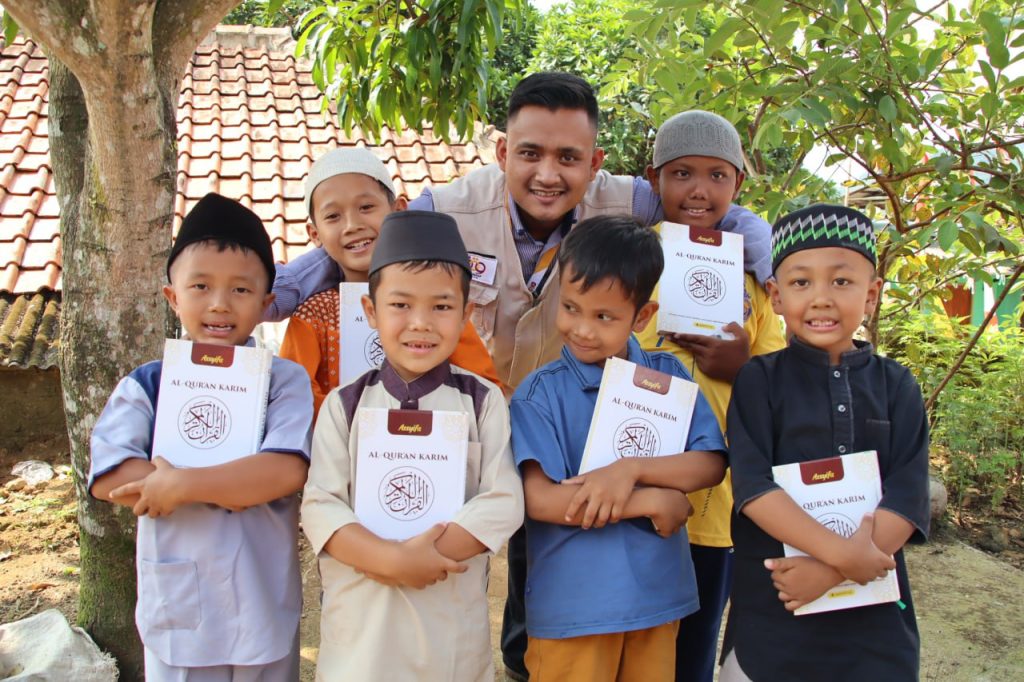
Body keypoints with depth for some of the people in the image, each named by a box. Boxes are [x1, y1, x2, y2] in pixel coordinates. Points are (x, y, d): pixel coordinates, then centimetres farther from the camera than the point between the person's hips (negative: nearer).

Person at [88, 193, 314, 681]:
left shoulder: (285, 380, -6)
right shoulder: (144, 385, -2)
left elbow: (288, 471, -20)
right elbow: (109, 479, -15)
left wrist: (182, 484, -21)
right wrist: (238, 483, -19)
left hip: (265, 609, 0)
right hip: (178, 610, 1)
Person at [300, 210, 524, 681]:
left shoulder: (483, 401, -2)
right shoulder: (344, 405, -1)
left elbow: (503, 502, -9)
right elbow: (318, 506, -7)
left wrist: (423, 558, -18)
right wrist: (392, 559, -20)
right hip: (360, 624, 1)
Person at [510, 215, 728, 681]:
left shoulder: (669, 377, 1)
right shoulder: (540, 393, -9)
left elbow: (711, 465, -3)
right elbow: (539, 499, -17)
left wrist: (630, 470, -19)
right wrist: (654, 502, -15)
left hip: (657, 596, 3)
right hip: (570, 606, -3)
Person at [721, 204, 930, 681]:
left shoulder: (895, 386, 3)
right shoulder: (759, 380, -3)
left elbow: (908, 500, -5)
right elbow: (752, 487, -13)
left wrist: (830, 569, -17)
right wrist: (842, 552, -23)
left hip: (874, 615, 2)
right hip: (769, 612, -1)